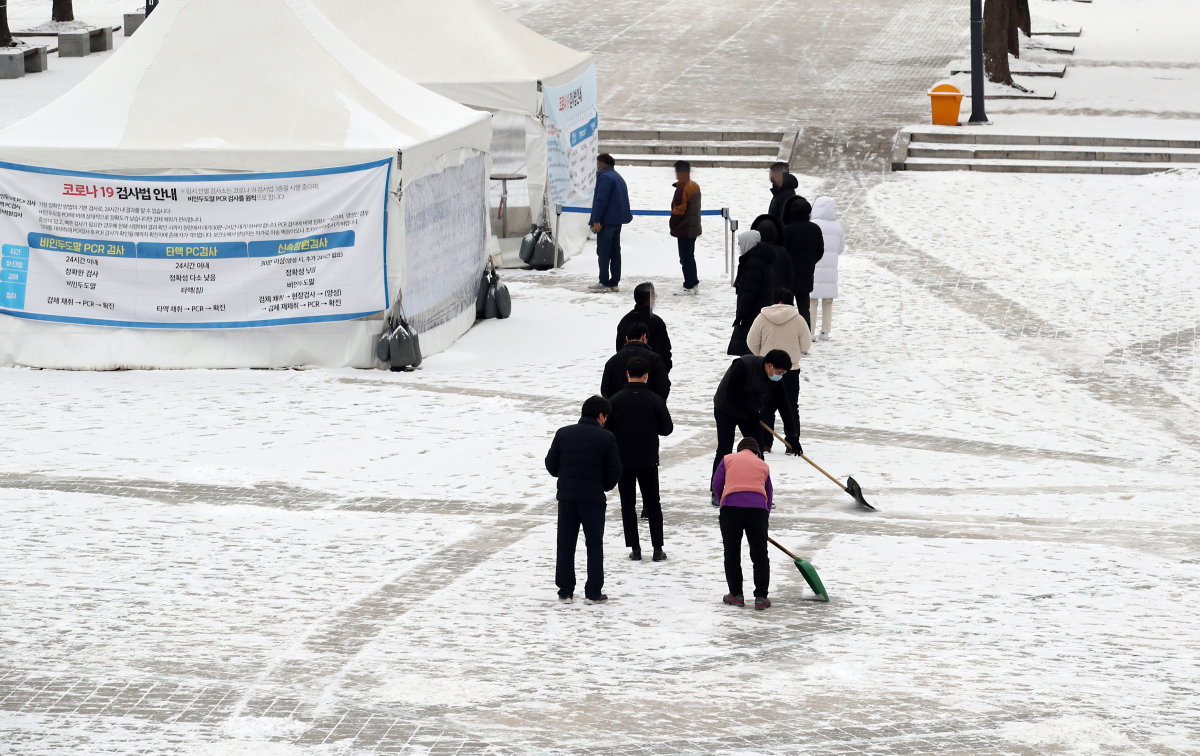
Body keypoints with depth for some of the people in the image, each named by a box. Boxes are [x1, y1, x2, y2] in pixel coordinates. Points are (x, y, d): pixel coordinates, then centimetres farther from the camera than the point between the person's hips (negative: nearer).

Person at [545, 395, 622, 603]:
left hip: (566, 496, 3)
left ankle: (565, 591, 12)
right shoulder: (606, 438, -7)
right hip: (593, 498, -3)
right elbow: (614, 471, -6)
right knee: (594, 546, 8)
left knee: (565, 545, 11)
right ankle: (593, 592, 6)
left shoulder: (563, 434, 1)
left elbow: (551, 464, 5)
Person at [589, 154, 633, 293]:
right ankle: (614, 283, 11)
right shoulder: (618, 177, 18)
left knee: (603, 252, -7)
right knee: (615, 252, 10)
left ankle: (604, 283, -9)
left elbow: (601, 200, -19)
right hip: (617, 221, 9)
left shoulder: (605, 177, -12)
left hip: (607, 221, -9)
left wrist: (596, 220, -19)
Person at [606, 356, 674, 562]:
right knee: (653, 504, 11)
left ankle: (635, 548, 5)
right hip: (648, 461, 0)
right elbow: (666, 429, -2)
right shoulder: (655, 400, -8)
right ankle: (657, 549, 9)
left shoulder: (616, 400, -7)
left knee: (628, 504, 8)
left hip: (622, 461, 0)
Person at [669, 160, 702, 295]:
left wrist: (673, 226, -7)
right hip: (694, 228, 9)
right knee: (690, 256, 19)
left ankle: (689, 286, 0)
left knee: (685, 258, -3)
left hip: (684, 231, -9)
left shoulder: (682, 189, -22)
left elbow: (678, 210, -22)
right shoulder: (695, 186, 9)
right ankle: (694, 283, 24)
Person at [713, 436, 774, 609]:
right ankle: (761, 597, 5)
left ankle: (736, 595, 15)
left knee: (732, 553, 12)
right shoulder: (763, 465, 26)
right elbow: (769, 493, 26)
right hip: (758, 508, 1)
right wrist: (765, 519, 34)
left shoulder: (728, 460, 22)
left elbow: (717, 484, 12)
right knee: (760, 555, 9)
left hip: (731, 506, -1)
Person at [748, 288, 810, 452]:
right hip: (791, 370, 0)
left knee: (766, 407, 10)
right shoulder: (798, 320, -6)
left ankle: (765, 443, 9)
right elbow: (806, 346, 0)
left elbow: (752, 343, 0)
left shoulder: (762, 318, -5)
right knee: (790, 408, 7)